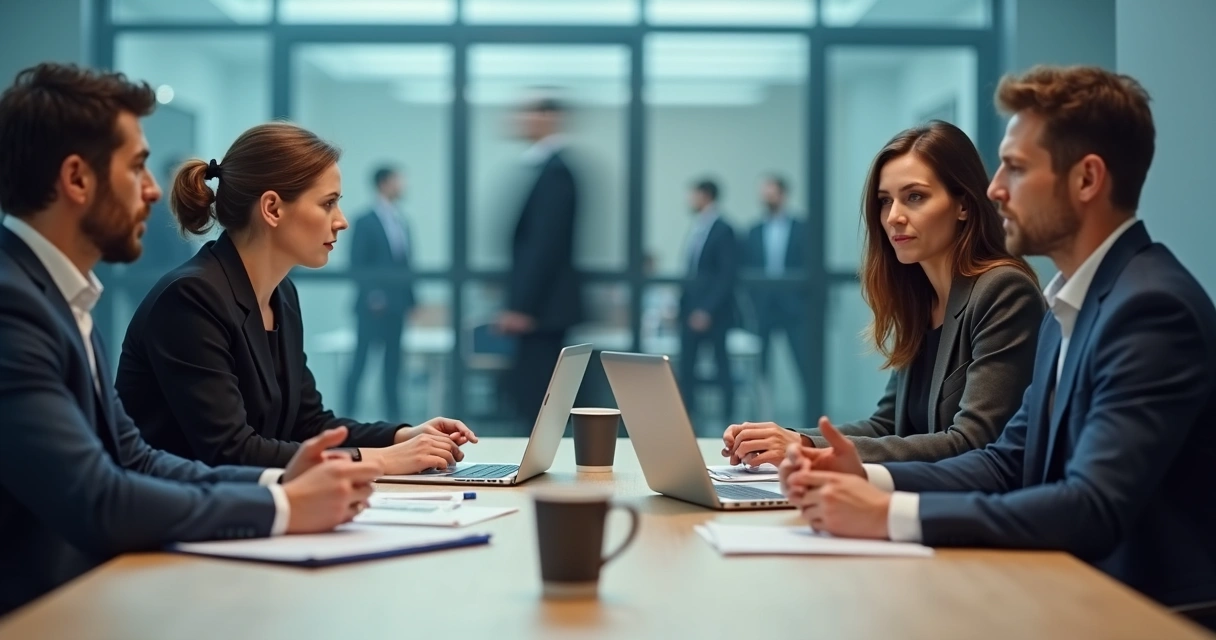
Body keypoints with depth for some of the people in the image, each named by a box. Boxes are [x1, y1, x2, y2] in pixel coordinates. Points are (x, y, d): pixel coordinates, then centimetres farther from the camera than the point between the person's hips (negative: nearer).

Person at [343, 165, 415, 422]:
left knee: (393, 362, 8)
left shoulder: (402, 223, 14)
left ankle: (393, 415, 11)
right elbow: (357, 264, -10)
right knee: (361, 361, -4)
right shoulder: (365, 222, -5)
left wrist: (410, 299, 9)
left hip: (397, 304, 6)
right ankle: (348, 414, 2)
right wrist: (371, 296, -16)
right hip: (374, 304, -6)